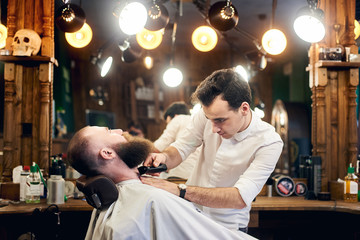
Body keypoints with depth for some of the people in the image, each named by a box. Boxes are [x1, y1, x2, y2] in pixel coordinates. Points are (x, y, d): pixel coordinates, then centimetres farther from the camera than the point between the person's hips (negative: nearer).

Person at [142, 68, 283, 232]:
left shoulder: (269, 143, -22)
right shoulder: (210, 114, -12)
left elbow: (241, 197, -30)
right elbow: (181, 148, 0)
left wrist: (180, 190, -38)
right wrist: (164, 157, -26)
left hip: (227, 228, -3)